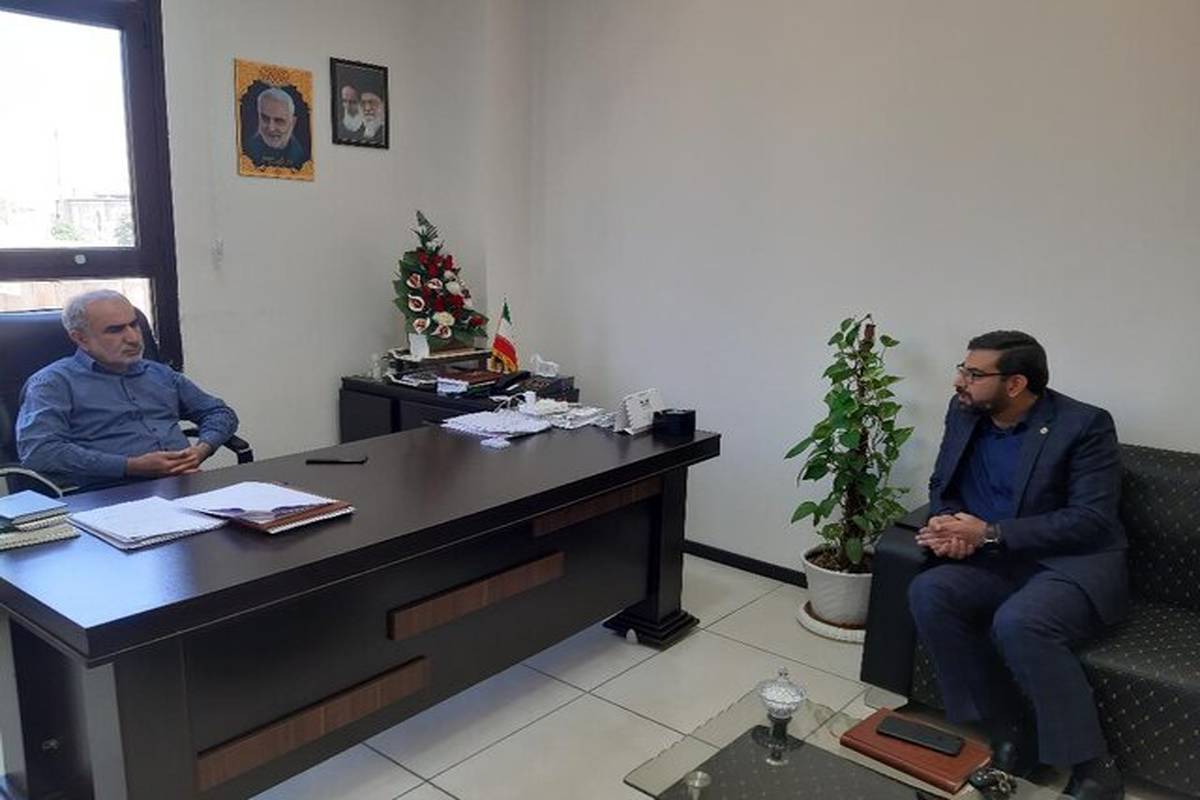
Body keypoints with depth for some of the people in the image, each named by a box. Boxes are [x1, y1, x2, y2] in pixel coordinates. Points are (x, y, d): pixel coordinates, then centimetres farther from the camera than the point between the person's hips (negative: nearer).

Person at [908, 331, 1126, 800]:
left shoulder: (1084, 424, -12)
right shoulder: (964, 412, 5)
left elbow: (1092, 520, -18)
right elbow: (942, 485, 14)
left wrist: (990, 533, -22)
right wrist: (949, 523, -10)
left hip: (1075, 564, -5)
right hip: (998, 562, 6)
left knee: (1017, 622, -35)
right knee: (928, 593, -23)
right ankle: (1009, 734, -10)